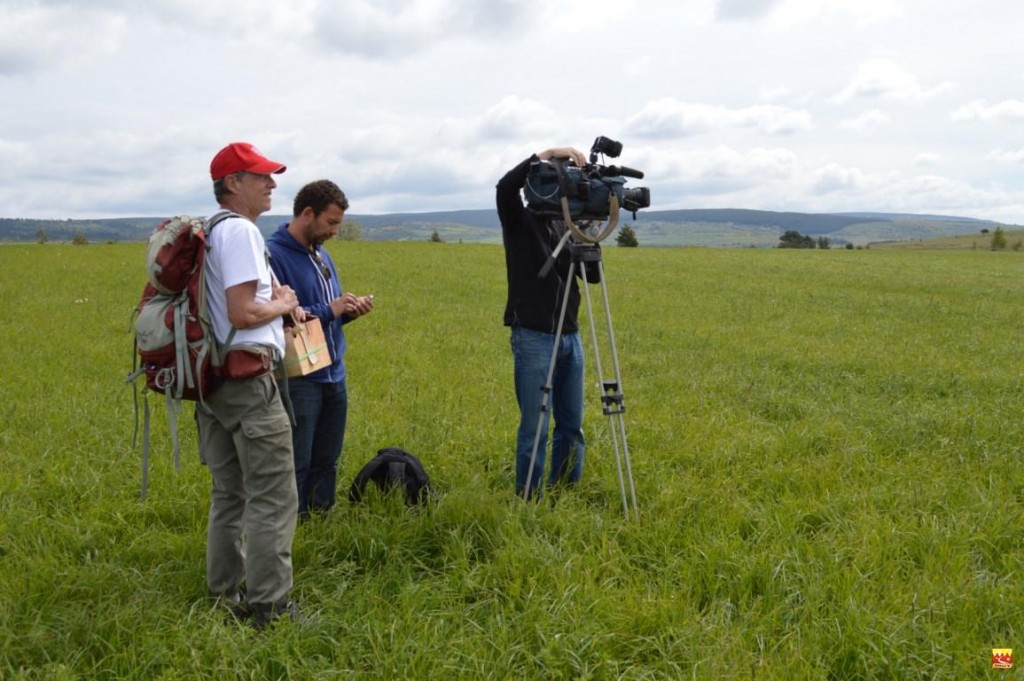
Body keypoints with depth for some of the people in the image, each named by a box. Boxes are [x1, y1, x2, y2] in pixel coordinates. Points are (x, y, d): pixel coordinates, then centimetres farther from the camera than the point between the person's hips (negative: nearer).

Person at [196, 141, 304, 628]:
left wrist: (271, 298, 12)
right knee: (272, 497, -4)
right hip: (246, 378, -10)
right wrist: (283, 305, -4)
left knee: (229, 493, 16)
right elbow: (242, 314, -21)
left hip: (213, 377, 10)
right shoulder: (240, 231, -13)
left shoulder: (207, 233, 16)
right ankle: (269, 607, 0)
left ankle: (226, 596, 24)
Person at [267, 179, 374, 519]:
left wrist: (348, 311, 2)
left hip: (334, 376, 8)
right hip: (298, 380, -8)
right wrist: (329, 310, -18)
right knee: (296, 466, -2)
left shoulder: (321, 254, 13)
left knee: (326, 462, 16)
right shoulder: (273, 254, -13)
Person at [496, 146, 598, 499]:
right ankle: (528, 500, 7)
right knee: (535, 427, -4)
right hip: (533, 337, -6)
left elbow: (591, 275, 6)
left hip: (570, 336, 6)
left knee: (572, 426, 10)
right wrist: (547, 153, -24)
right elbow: (505, 185, -23)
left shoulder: (565, 225, 12)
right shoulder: (518, 220, -1)